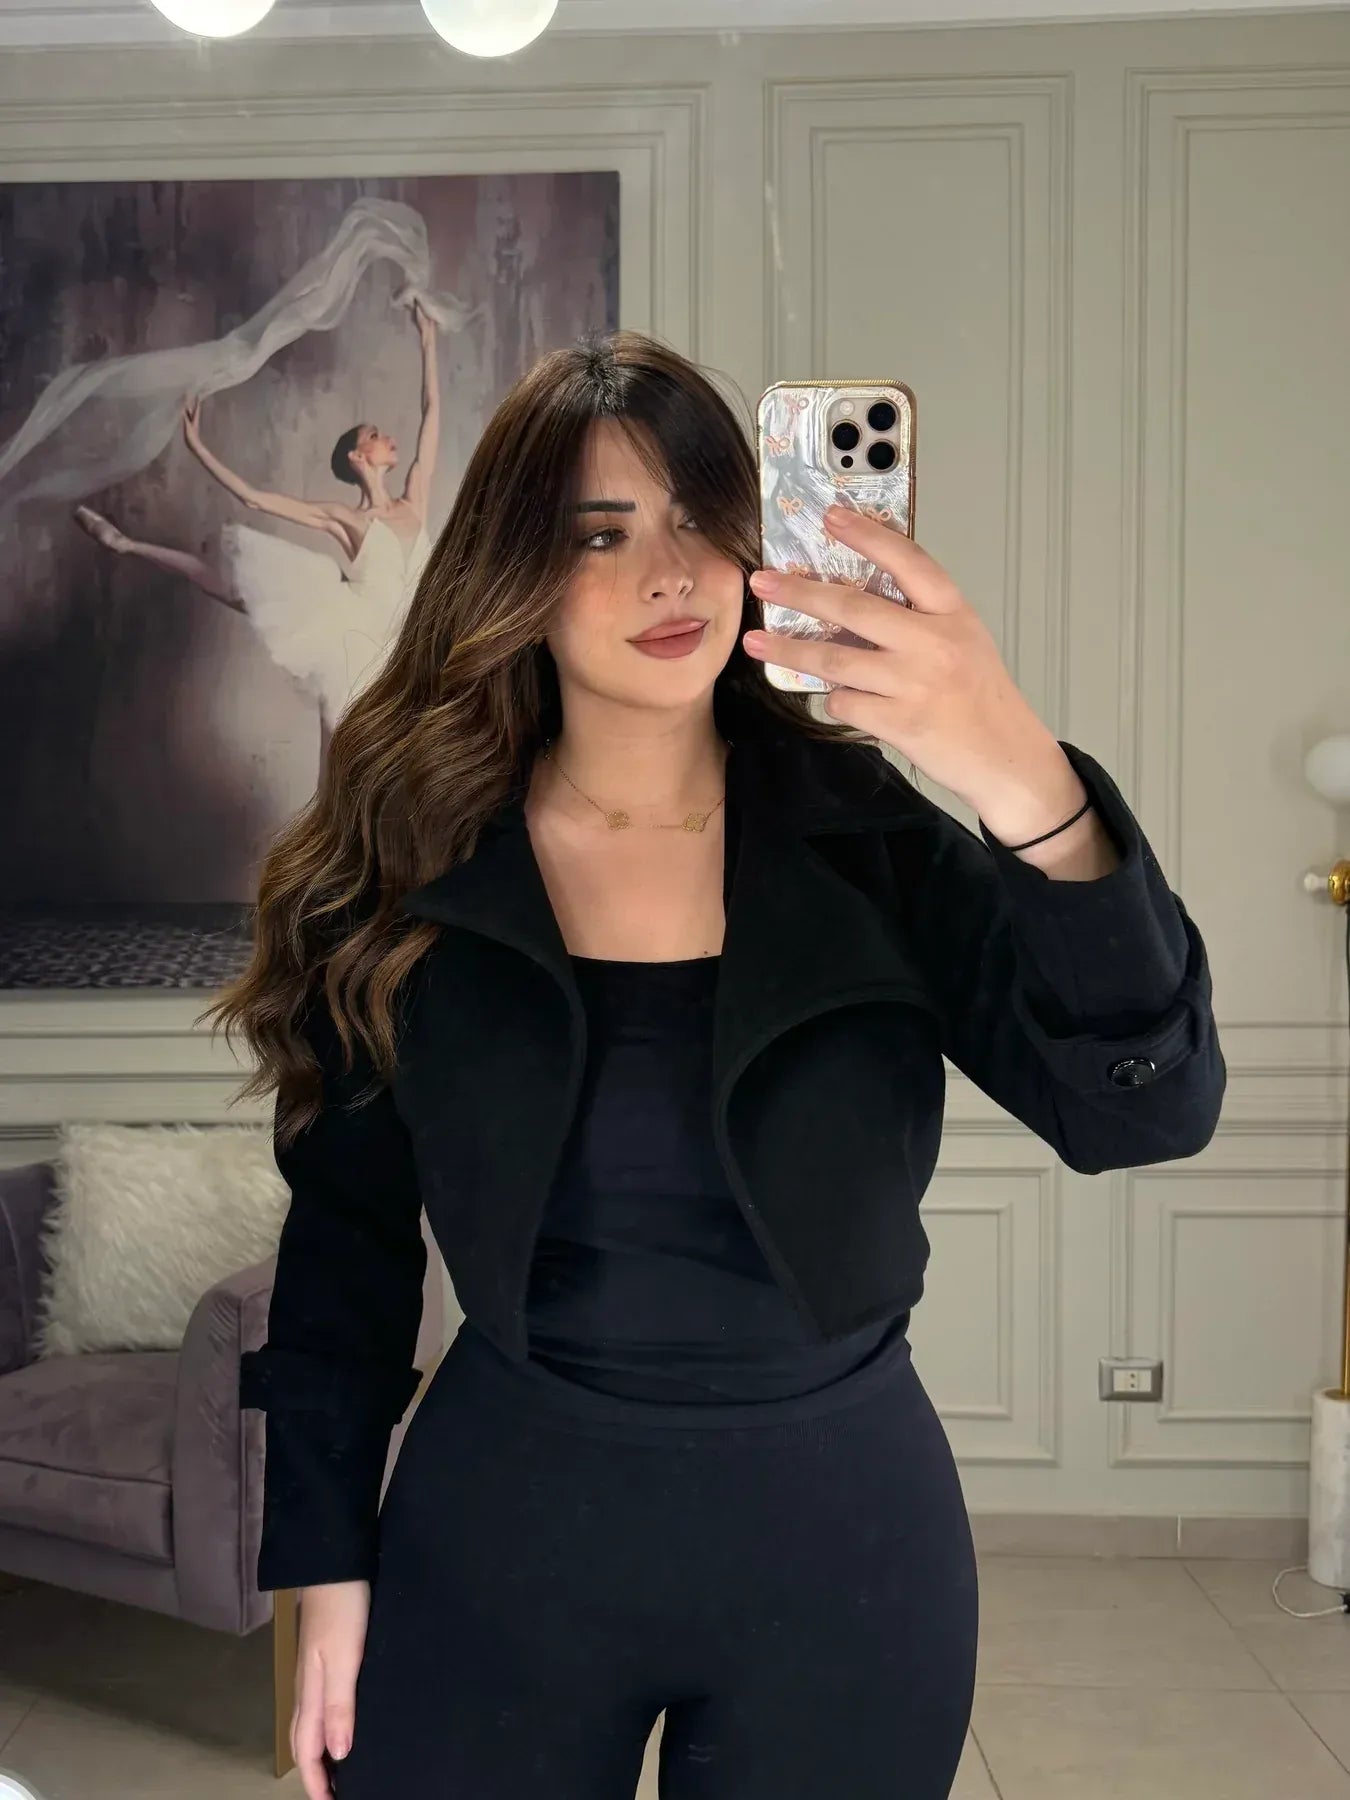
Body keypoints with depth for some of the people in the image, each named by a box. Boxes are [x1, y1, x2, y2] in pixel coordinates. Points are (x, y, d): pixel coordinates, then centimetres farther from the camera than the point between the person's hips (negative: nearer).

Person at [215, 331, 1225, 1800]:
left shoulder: (862, 834, -8)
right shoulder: (413, 867, -5)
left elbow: (1145, 1110, -20)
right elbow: (346, 1233, 3)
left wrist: (1028, 792, -37)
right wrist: (326, 1564, 2)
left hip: (841, 1533, 0)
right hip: (501, 1520, 0)